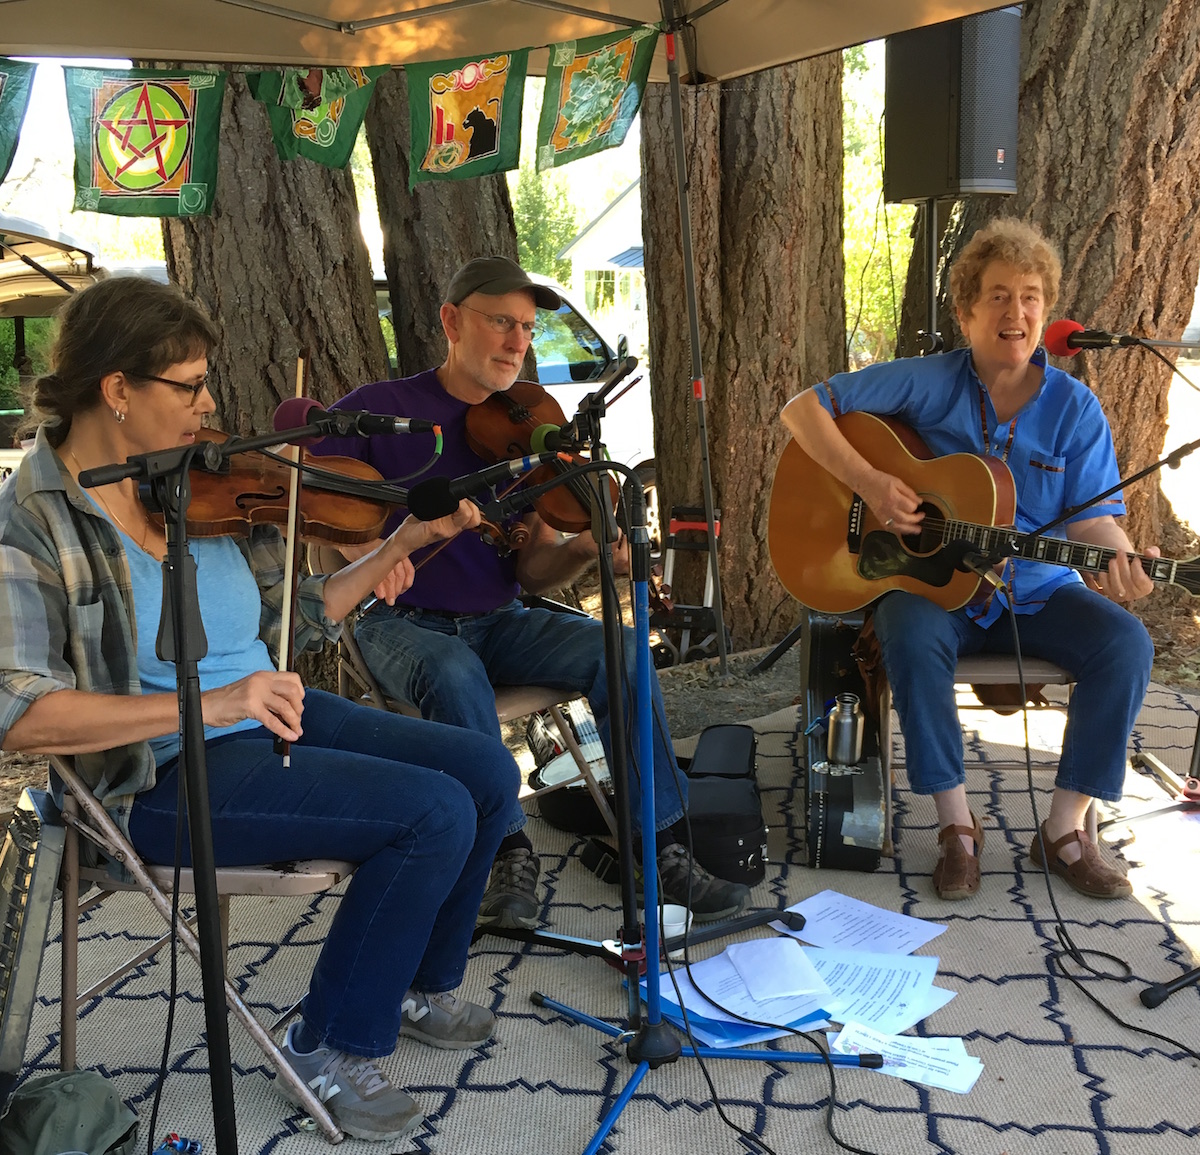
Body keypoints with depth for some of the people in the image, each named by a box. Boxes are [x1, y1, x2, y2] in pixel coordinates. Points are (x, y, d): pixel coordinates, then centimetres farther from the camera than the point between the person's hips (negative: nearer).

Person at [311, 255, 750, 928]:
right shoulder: (381, 409, -3)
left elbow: (532, 571, 1)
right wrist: (371, 553, -22)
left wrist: (583, 550, -22)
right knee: (456, 676, -38)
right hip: (404, 625, -3)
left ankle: (666, 850, -17)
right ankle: (512, 852, -22)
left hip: (497, 623, 4)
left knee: (619, 650, -22)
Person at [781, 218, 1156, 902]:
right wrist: (867, 481, -22)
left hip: (1035, 594, 3)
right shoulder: (927, 384, -6)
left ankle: (1065, 830, -8)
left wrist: (1121, 559, -29)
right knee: (912, 640, -35)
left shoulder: (1074, 408, 0)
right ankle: (958, 827, -18)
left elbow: (1090, 515, -5)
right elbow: (804, 407, -8)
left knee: (1125, 644, -23)